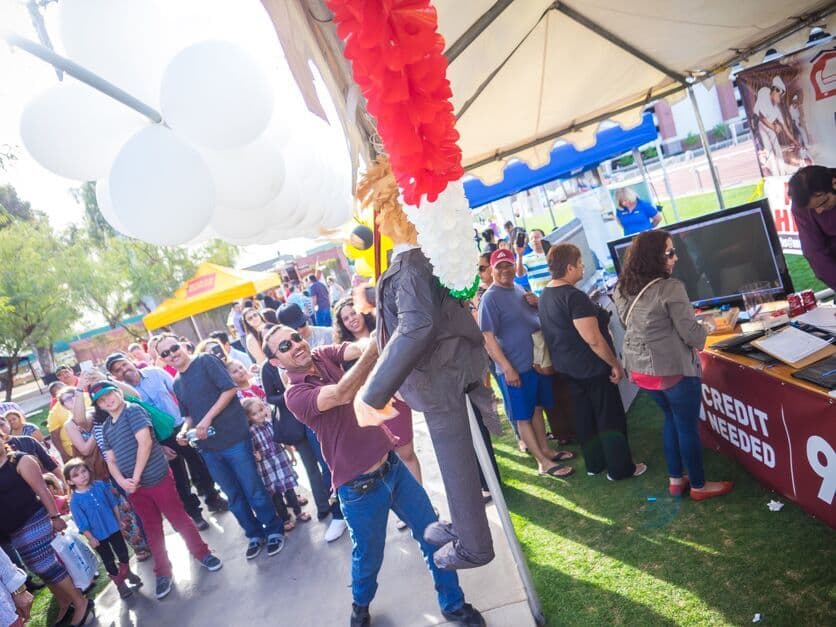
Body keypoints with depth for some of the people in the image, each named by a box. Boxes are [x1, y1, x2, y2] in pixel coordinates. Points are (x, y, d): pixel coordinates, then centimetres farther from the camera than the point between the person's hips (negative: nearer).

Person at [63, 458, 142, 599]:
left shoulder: (100, 486, -10)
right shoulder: (75, 500, -19)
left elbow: (113, 503, 1)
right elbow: (82, 523, -13)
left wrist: (120, 520, 5)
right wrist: (90, 538, -11)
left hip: (113, 527, 3)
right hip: (98, 535, -2)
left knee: (123, 552, 15)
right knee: (109, 560, 12)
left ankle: (127, 573, 42)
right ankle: (119, 583, 32)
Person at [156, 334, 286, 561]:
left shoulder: (205, 361, -6)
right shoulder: (177, 384, 13)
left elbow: (230, 389, -14)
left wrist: (208, 418, -18)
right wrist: (184, 430, 2)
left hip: (234, 439, -6)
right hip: (209, 448, 6)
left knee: (253, 490, 1)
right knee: (234, 496, 13)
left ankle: (273, 530, 19)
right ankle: (254, 534, 30)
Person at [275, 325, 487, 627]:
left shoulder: (322, 356, 1)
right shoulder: (295, 395, -17)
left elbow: (357, 349, -16)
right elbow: (342, 394, -35)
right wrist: (376, 345, -42)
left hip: (392, 465, 5)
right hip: (360, 486, -5)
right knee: (368, 557, 15)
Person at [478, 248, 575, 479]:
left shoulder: (518, 289, 9)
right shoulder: (490, 298, -15)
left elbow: (536, 316, 23)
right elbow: (488, 338, -18)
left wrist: (537, 303, -1)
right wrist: (507, 368, -22)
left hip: (537, 360, 8)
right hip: (515, 367, -8)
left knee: (537, 409, 18)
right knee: (523, 416, 3)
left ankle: (546, 450, 32)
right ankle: (544, 462, 11)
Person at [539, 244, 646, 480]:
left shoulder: (545, 295, 5)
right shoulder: (574, 296, -25)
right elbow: (593, 339, -26)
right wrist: (615, 364, -17)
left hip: (567, 366, 9)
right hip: (591, 367, -9)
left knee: (584, 416, 18)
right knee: (611, 418, 6)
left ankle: (594, 464, 31)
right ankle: (620, 468, 18)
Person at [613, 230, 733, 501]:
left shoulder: (621, 289, 2)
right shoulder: (670, 288, -21)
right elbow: (692, 334, -17)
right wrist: (704, 332, 4)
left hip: (639, 369, 7)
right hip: (673, 370, -7)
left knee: (671, 419, 24)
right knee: (687, 426, 11)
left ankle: (676, 479, 33)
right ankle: (698, 485, 27)